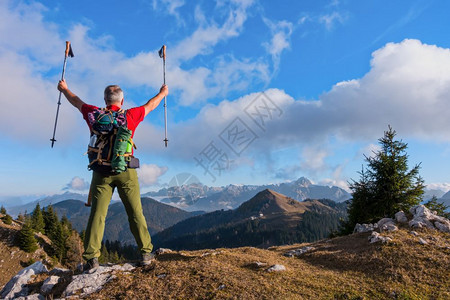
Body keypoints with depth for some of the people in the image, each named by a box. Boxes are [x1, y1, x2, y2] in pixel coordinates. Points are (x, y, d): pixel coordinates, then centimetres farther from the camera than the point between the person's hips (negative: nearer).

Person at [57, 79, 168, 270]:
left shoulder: (95, 115, 5)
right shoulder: (130, 116, 2)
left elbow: (76, 101, 25)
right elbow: (150, 106, 19)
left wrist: (64, 89, 45)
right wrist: (162, 93, 37)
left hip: (101, 172, 1)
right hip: (126, 171, -1)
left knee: (97, 214, 4)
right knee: (135, 213, 3)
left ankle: (91, 258, 4)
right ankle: (146, 253, 8)